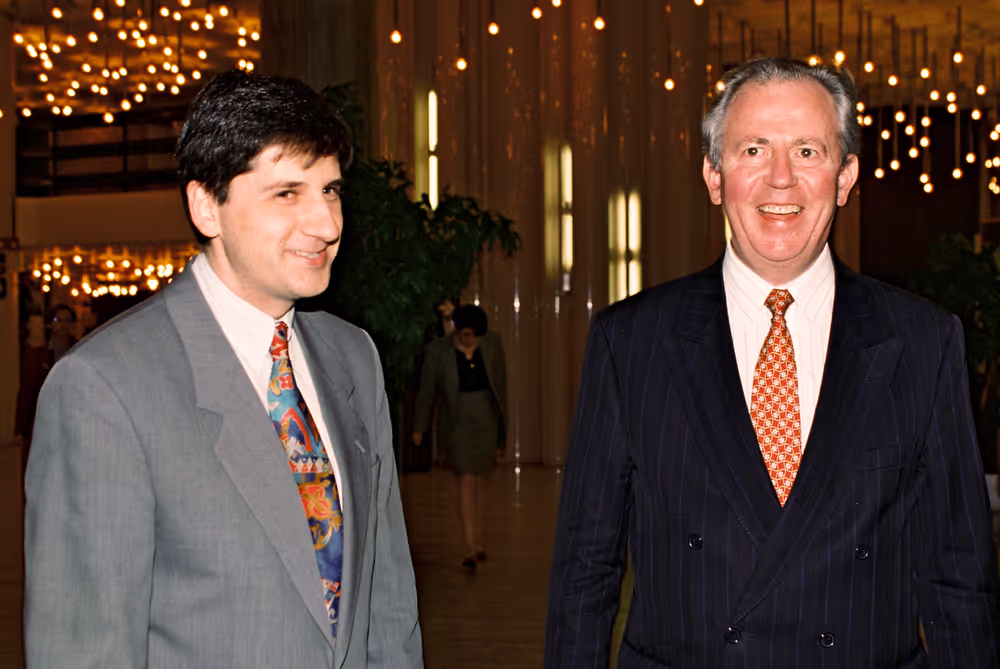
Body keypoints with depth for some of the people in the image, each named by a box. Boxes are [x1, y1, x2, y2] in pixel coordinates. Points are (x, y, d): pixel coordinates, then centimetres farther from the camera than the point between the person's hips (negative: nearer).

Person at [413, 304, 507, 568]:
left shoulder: (492, 343, -9)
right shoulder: (437, 350, -15)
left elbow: (501, 382, 2)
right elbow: (427, 391, -3)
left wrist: (502, 423, 5)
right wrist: (419, 428, 7)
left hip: (487, 421, 3)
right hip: (457, 423, -3)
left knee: (479, 479, 11)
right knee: (466, 480, -15)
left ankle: (477, 542, 24)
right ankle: (471, 549, -16)